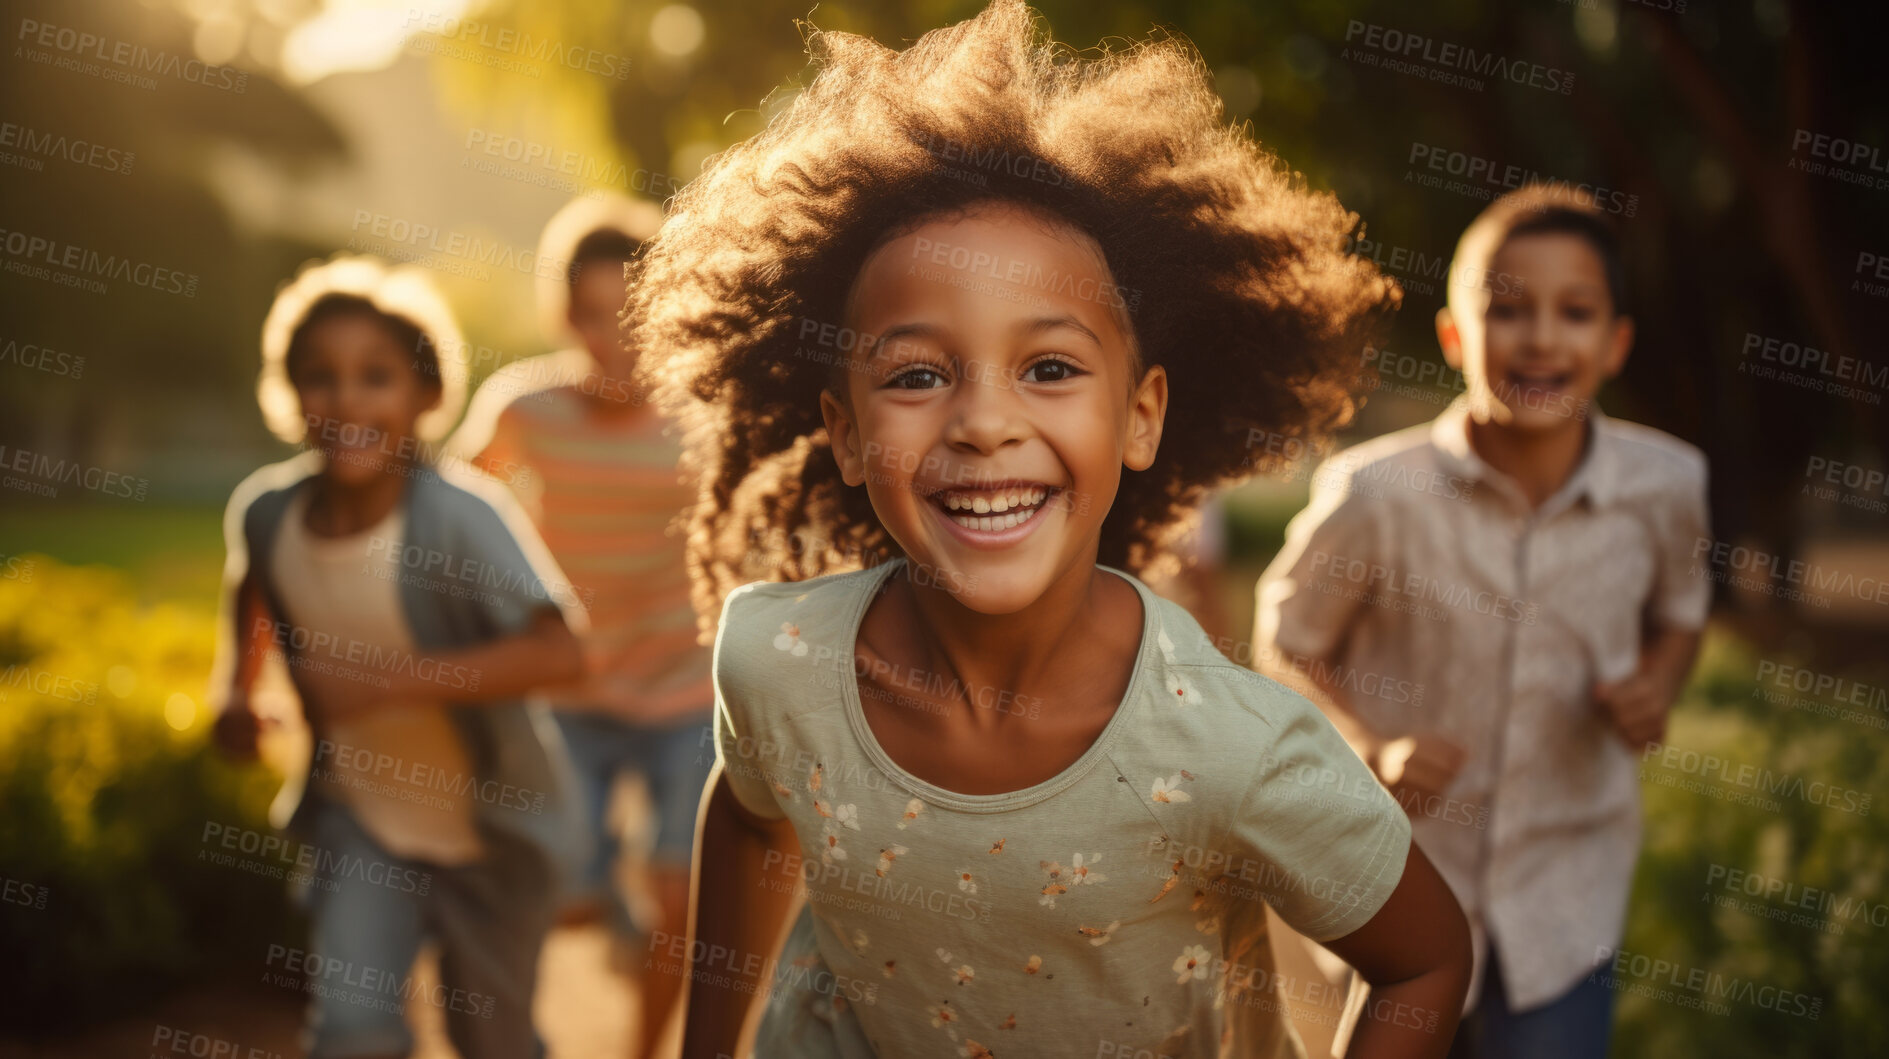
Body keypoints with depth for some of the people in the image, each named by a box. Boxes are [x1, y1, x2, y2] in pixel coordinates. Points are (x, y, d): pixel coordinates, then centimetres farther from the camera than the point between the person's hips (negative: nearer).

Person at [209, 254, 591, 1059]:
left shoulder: (461, 514, -29)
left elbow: (560, 650, -40)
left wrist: (388, 680, -41)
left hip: (489, 817, -3)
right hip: (355, 812, 3)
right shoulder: (266, 511, -13)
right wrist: (236, 689, -2)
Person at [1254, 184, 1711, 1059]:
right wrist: (1373, 750, -20)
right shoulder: (1377, 493, -20)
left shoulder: (1665, 485, -11)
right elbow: (1289, 638, -5)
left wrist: (1655, 687, -10)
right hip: (1397, 884, -1)